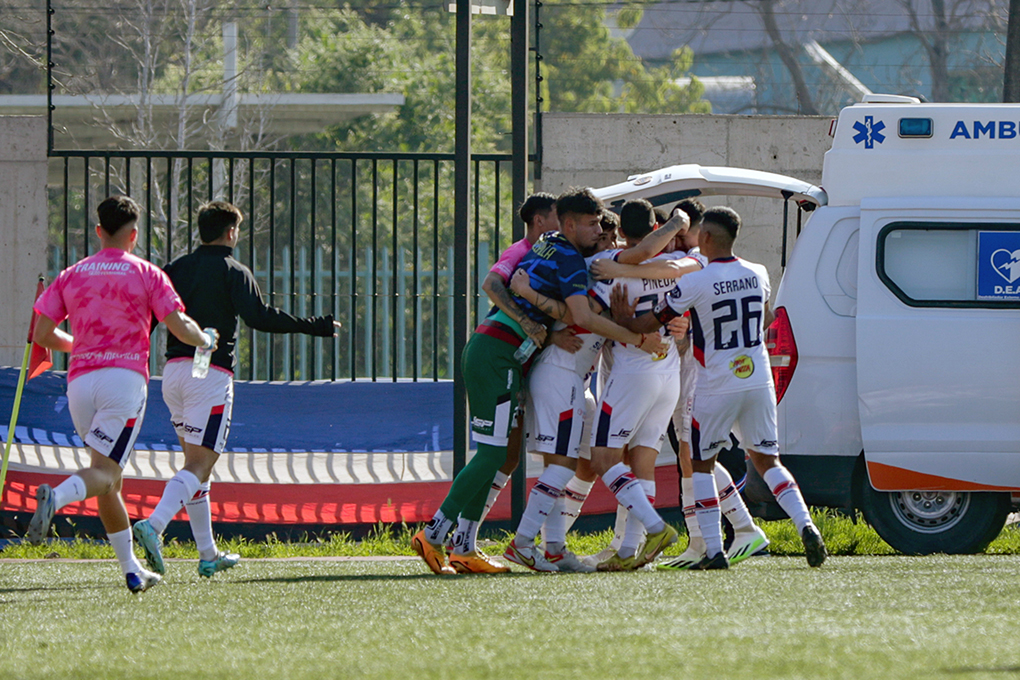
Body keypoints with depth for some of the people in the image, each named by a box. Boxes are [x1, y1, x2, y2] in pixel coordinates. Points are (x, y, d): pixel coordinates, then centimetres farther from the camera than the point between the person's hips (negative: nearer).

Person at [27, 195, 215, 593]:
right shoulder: (146, 275, 4)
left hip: (80, 379, 4)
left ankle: (131, 570, 15)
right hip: (125, 376, -4)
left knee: (109, 479, 13)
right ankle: (56, 497, -44)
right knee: (103, 472, -12)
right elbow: (179, 327, -2)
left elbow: (42, 333, 9)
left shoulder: (71, 276, 13)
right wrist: (205, 341, 20)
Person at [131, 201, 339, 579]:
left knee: (195, 462, 15)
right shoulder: (233, 272, -4)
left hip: (173, 371, 6)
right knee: (200, 465, -8)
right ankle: (154, 526, -31)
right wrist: (314, 327, -10)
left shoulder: (176, 269, 13)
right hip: (211, 373, -6)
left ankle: (208, 555, 18)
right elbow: (260, 317, -15)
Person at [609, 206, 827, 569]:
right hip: (759, 382, 5)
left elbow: (653, 322, -5)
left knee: (701, 463, 10)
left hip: (717, 386, -5)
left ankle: (714, 550, 1)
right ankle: (805, 525, -5)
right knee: (766, 459, 16)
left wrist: (623, 321, 13)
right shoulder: (757, 275, 3)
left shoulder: (695, 282, -14)